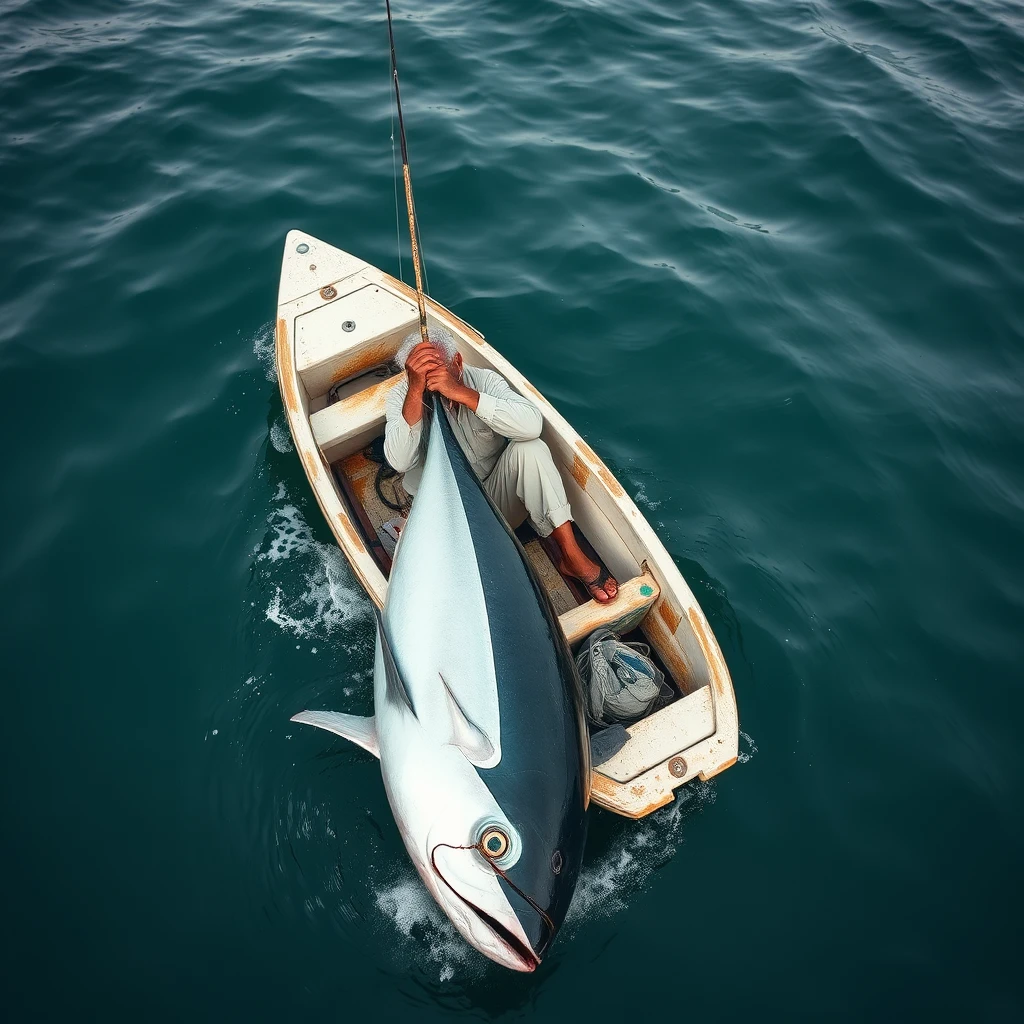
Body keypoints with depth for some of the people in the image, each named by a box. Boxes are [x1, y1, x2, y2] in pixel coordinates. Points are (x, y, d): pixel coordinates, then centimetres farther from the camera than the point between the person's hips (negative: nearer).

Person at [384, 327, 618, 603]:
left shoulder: (484, 380, -12)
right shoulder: (402, 396, -12)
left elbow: (532, 425, -32)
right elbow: (400, 462, -29)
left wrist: (462, 393, -39)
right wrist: (416, 391, -38)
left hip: (499, 497, 1)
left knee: (530, 449, -28)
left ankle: (572, 555, -23)